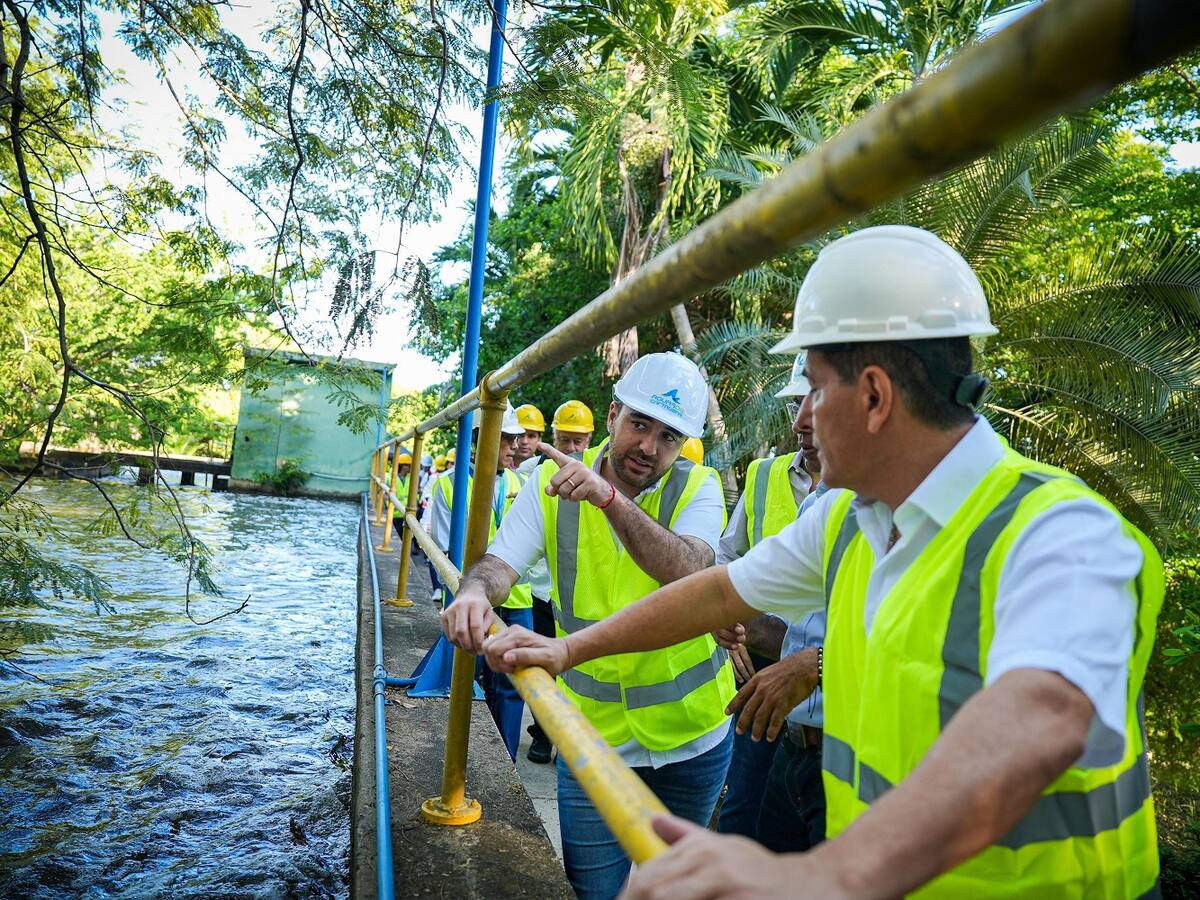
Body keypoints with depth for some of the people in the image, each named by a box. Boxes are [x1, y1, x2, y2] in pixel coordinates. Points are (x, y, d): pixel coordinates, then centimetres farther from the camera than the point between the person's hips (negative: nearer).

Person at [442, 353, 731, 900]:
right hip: (592, 736, 0)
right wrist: (475, 589, -38)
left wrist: (611, 497, -39)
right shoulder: (552, 483, -6)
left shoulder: (697, 487, -10)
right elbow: (501, 562, -15)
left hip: (690, 735, 1)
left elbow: (689, 573, -28)